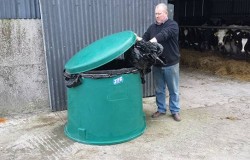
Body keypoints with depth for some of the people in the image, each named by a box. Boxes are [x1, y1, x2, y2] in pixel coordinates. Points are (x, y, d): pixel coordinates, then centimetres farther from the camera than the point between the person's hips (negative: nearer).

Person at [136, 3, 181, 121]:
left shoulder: (172, 25, -8)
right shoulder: (152, 27, 10)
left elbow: (164, 34, -25)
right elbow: (145, 38, 5)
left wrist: (152, 40, -38)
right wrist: (139, 39, -18)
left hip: (171, 64, -4)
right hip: (157, 64, 5)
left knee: (173, 90, 7)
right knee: (159, 90, 13)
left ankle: (175, 111, 20)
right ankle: (161, 109, 27)